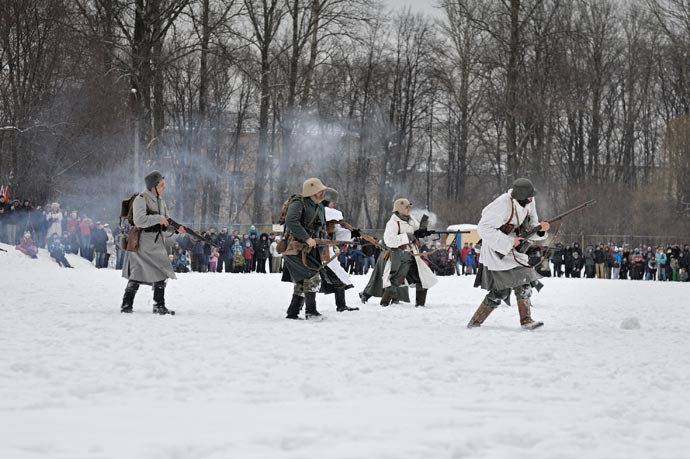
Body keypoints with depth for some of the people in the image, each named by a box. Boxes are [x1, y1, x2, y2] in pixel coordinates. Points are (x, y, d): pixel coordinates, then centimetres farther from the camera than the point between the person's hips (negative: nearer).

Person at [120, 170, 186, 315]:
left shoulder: (160, 201, 14)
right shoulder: (141, 199, -12)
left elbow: (165, 222, 19)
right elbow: (139, 220, -24)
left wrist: (176, 227, 0)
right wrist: (158, 218, -21)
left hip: (157, 244, 7)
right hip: (142, 244, -7)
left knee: (161, 274, 2)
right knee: (137, 275, -1)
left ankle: (159, 305, 8)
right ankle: (126, 304, 10)